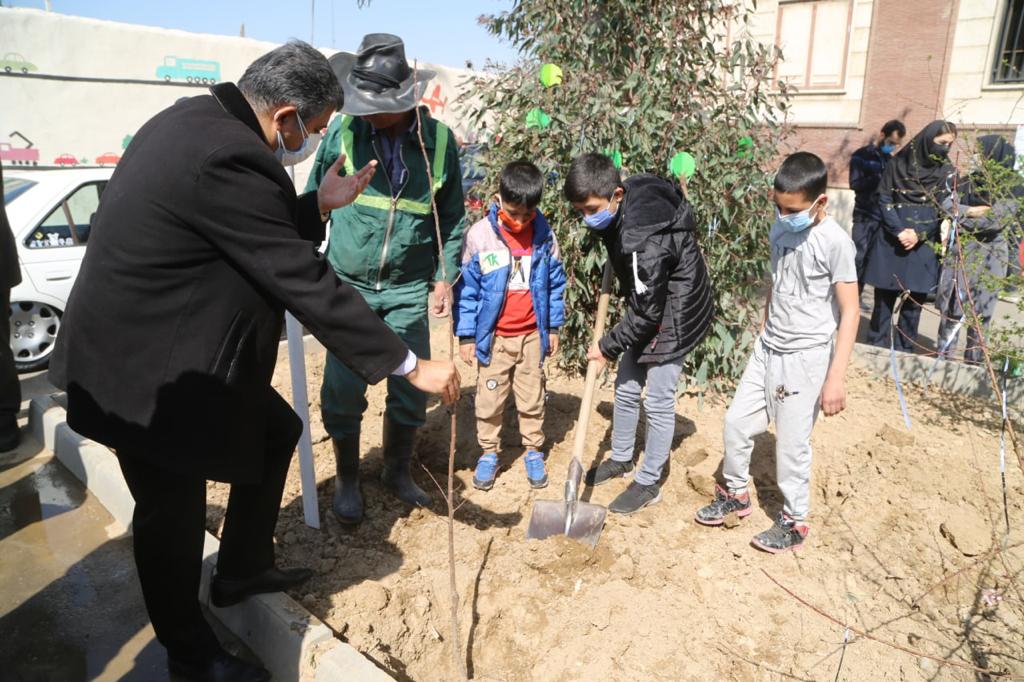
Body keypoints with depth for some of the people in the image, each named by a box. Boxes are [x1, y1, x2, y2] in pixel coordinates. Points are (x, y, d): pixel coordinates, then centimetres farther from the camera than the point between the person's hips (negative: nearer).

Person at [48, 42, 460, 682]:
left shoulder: (201, 122, 2)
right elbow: (308, 283, -28)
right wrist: (410, 364, -22)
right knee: (174, 514, 8)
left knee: (278, 432, 19)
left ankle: (240, 571, 37)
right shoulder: (228, 159, -29)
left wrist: (318, 205, 9)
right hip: (148, 373, -10)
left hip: (160, 348, 10)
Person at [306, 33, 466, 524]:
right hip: (348, 284, -1)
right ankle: (347, 480, 25)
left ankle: (398, 471, 32)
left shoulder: (439, 141, -4)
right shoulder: (342, 131, -6)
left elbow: (452, 218, 6)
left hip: (408, 289, 1)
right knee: (343, 392, 1)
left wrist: (444, 276, 2)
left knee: (412, 391, 7)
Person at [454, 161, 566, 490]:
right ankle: (488, 453, 27)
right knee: (489, 400, 10)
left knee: (532, 399, 13)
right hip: (493, 337, -1)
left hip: (532, 336, 2)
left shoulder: (545, 236, -4)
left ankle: (534, 451, 30)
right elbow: (466, 288, -6)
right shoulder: (480, 235, -11)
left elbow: (555, 284, 7)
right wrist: (466, 335, -5)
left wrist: (553, 327, 9)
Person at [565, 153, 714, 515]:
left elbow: (647, 312, -26)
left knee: (658, 401, 1)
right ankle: (621, 458, 36)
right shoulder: (626, 202, -8)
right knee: (625, 387, 17)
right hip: (648, 308, 9)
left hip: (673, 317, -9)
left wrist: (608, 346, -14)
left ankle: (648, 483, 17)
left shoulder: (644, 241, -35)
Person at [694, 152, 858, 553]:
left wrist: (836, 377, -19)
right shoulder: (780, 230, 3)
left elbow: (849, 313, -16)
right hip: (767, 348, 7)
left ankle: (794, 522, 22)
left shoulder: (835, 242, -17)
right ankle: (736, 494, 32)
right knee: (737, 420, 11)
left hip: (805, 357, -7)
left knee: (791, 443, 2)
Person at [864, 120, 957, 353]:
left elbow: (945, 210, 0)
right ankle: (876, 349, 14)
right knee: (884, 300, 4)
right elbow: (884, 199, -1)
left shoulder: (947, 172, 4)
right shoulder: (899, 163, 1)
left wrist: (918, 234, -14)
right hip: (891, 242, -1)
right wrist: (899, 231, -14)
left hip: (923, 246, 1)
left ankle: (905, 352, 13)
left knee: (913, 303, 2)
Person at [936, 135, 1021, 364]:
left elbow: (995, 220, -16)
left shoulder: (1013, 188, -6)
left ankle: (974, 359, 11)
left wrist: (960, 218, -7)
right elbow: (947, 203, -1)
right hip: (960, 251, 4)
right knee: (951, 305, 6)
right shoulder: (972, 180, 8)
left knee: (979, 311, 2)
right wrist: (969, 211, -16)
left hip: (989, 256, -4)